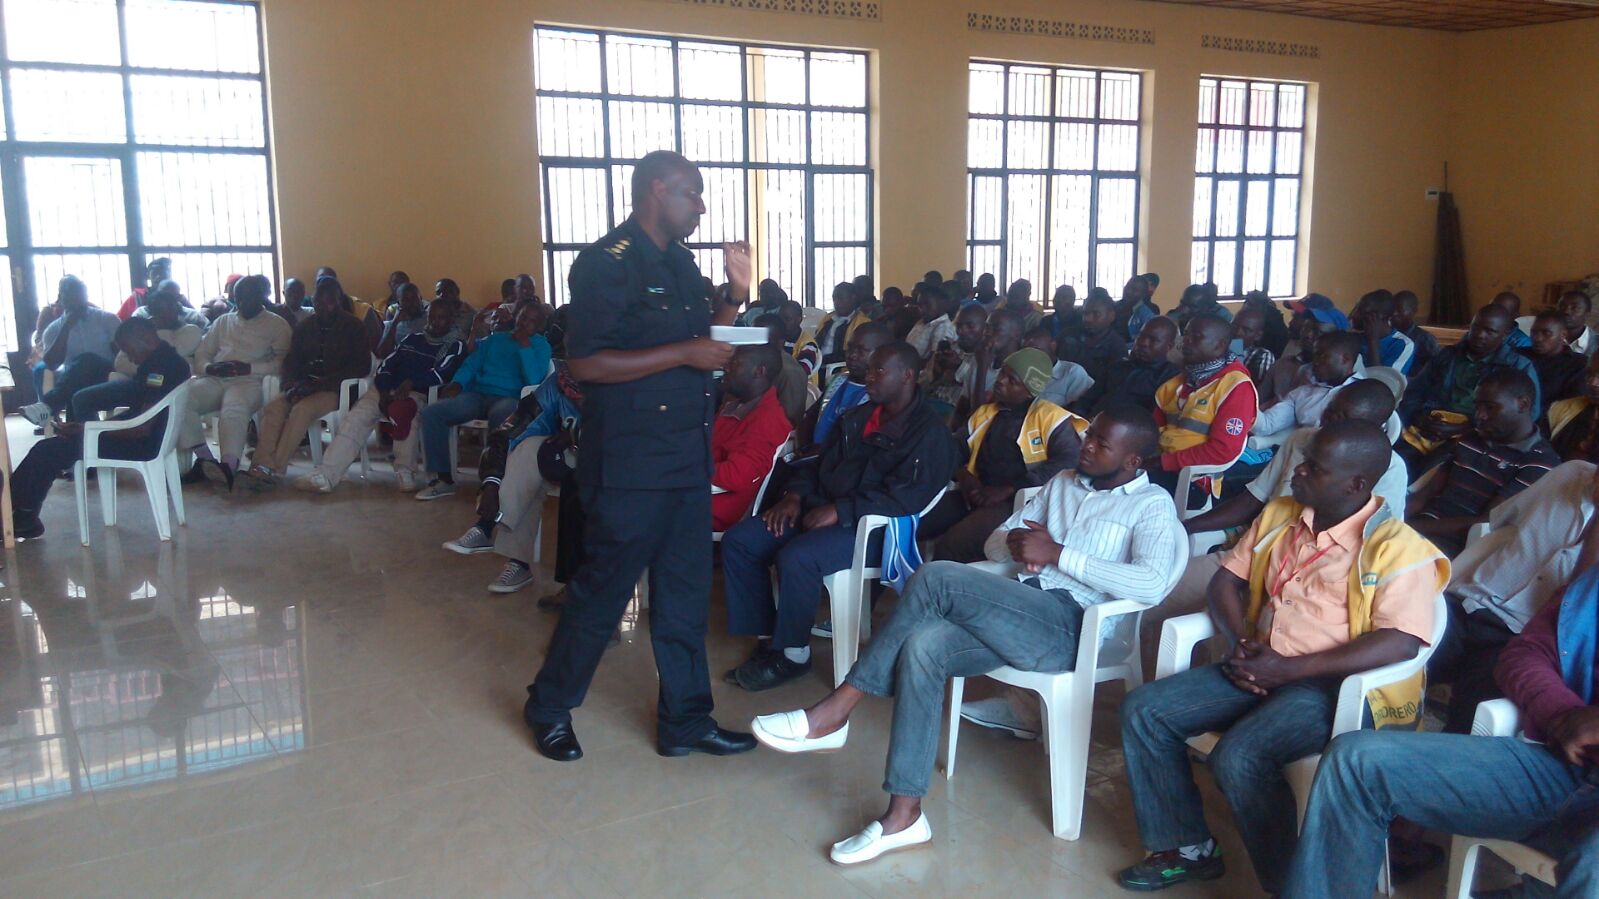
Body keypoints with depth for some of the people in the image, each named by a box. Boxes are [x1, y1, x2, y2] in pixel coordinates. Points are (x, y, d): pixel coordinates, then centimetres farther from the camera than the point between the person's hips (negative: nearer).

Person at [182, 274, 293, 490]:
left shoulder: (277, 325, 13)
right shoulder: (223, 321, 28)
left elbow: (283, 361, -1)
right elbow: (201, 354, 21)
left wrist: (248, 368, -14)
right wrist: (209, 368, -3)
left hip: (249, 381, -5)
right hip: (215, 379, 5)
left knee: (234, 408, -39)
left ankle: (228, 466, -57)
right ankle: (205, 458, -24)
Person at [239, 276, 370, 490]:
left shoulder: (352, 327, 3)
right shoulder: (305, 327, 18)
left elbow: (362, 367, -6)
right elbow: (291, 361, 15)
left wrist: (320, 383, -14)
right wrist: (292, 384, -10)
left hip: (334, 390, -5)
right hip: (304, 388, 5)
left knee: (302, 409, -34)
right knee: (272, 407, -26)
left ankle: (273, 470, -36)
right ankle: (262, 465, -38)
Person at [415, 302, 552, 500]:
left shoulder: (540, 345, 9)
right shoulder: (494, 339, 24)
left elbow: (534, 380, -8)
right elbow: (471, 364, 17)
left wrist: (525, 346, -9)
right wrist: (456, 383, -2)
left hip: (509, 399, -5)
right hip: (478, 394, 5)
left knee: (499, 417, -43)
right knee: (432, 412, -19)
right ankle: (443, 478, -13)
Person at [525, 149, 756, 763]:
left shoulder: (679, 263, 13)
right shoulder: (608, 264, -13)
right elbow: (584, 363, -22)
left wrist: (735, 296, 4)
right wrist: (683, 354, -22)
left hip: (687, 459, 8)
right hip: (629, 465, -8)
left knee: (685, 595, 12)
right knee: (602, 591, 5)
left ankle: (686, 721, 24)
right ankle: (549, 707, 26)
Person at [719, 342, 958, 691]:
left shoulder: (929, 431, -6)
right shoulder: (857, 418, 19)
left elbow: (908, 495, -18)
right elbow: (820, 464, 23)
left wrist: (840, 511, -22)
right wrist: (794, 496, 2)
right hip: (821, 509, 8)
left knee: (796, 557, -33)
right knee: (737, 541, -7)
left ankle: (792, 654, -12)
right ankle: (767, 637, -2)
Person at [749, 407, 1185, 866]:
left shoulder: (1152, 504, 4)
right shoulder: (1063, 483, 24)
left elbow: (1152, 584, -16)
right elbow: (993, 543, 23)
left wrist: (1057, 554, -15)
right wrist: (1015, 543, -2)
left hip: (1067, 628, -6)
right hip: (1016, 614, 6)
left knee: (937, 577, -26)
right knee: (922, 646, -25)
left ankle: (836, 711, -18)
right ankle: (904, 815, -20)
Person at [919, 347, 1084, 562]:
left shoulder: (1050, 417, -1)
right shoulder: (985, 413, 20)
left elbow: (1068, 462, -15)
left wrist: (1007, 490, -17)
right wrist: (964, 476, -2)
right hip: (977, 495, 7)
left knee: (950, 546, -30)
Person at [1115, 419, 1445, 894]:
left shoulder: (1397, 547, -10)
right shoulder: (1278, 515, 11)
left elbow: (1401, 641, -21)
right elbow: (1227, 579, 17)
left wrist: (1289, 669, -22)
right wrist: (1238, 641, -5)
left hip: (1338, 685, -7)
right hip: (1261, 668, 8)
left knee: (1237, 757, -31)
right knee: (1143, 710, -7)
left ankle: (1290, 884, -7)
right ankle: (1187, 848, 7)